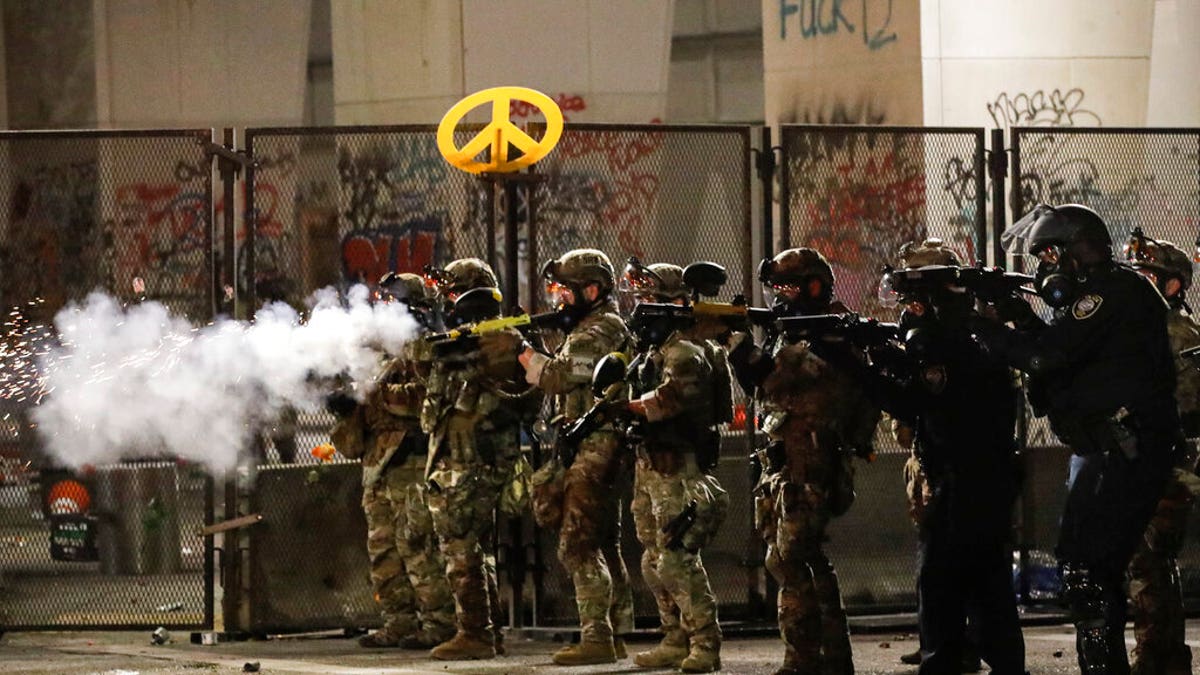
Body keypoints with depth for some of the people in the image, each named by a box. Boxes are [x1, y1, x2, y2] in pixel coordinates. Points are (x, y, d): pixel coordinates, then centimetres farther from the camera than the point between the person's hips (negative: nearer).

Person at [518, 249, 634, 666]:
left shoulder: (602, 331, -14)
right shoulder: (586, 330, 19)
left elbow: (557, 376, -23)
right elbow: (560, 384, 20)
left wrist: (522, 351, -10)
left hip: (594, 451, -11)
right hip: (589, 453, 11)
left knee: (578, 545, -13)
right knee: (603, 545, 13)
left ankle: (596, 638, -15)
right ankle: (615, 634, 17)